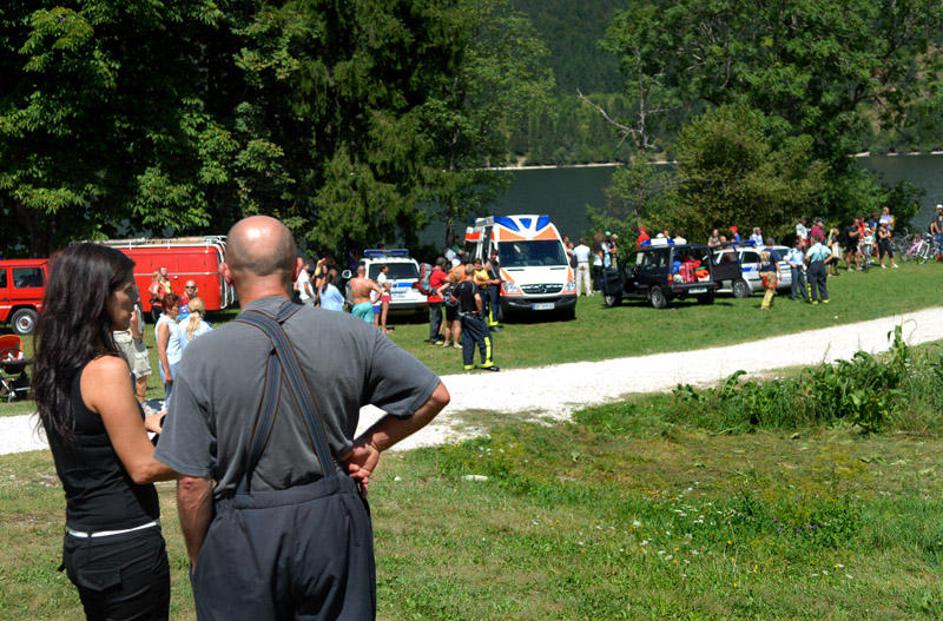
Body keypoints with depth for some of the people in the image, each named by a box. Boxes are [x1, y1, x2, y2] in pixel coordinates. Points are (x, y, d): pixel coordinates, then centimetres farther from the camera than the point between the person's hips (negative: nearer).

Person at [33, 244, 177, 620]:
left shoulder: (54, 368, 5)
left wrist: (143, 424, 17)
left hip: (80, 542, 8)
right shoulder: (107, 370, -20)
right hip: (125, 546, -8)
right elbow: (143, 467, -16)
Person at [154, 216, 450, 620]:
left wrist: (198, 561, 3)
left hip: (243, 538, -2)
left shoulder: (204, 355, -14)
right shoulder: (349, 335, -7)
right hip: (334, 522, 2)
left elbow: (193, 481, -11)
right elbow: (435, 396, 0)